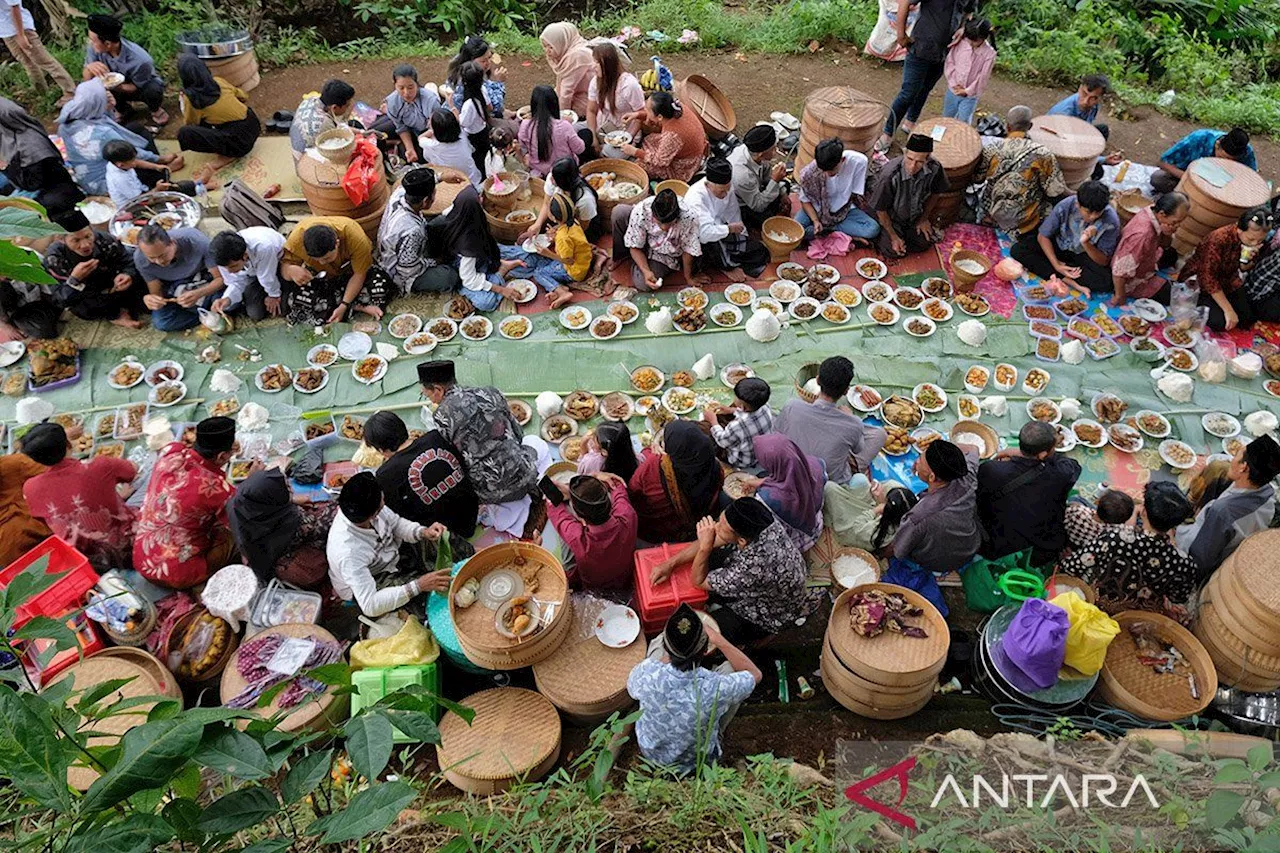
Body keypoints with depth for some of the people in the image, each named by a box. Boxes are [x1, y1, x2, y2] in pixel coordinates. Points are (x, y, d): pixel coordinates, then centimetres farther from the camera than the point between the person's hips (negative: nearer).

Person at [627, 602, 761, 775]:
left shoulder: (646, 672, -36)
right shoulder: (717, 688, -40)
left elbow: (632, 687, -7)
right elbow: (755, 674, -15)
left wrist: (666, 657, -2)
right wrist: (719, 641, -14)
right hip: (697, 760, -1)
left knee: (658, 640, 3)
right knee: (730, 667, 5)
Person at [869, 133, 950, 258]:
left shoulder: (935, 168, -27)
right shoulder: (890, 175, -39)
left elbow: (934, 193, -3)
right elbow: (881, 209, -24)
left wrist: (924, 218, 4)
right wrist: (893, 237, -17)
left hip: (915, 214, 4)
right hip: (891, 216, -4)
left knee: (925, 243, 1)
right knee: (894, 251, -11)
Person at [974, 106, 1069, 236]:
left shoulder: (991, 149, -12)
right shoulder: (1041, 153, -18)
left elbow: (976, 179, 3)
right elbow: (1056, 191, -13)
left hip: (991, 215, 3)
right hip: (1023, 221, -3)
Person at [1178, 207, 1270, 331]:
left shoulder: (1254, 242, -11)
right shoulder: (1219, 239, -30)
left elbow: (1244, 269, 5)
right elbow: (1208, 278, -29)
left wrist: (1247, 259, -21)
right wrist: (1229, 310, -29)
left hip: (1227, 280, 6)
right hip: (1199, 280, -6)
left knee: (1248, 316, -9)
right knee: (1219, 322, -23)